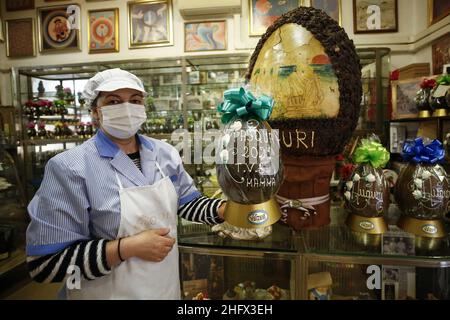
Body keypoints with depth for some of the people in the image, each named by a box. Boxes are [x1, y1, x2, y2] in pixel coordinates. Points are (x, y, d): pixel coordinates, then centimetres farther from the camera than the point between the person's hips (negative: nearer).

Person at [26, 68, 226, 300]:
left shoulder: (164, 153, -3)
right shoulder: (70, 167, -20)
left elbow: (186, 202, 7)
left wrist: (226, 209, -9)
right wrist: (128, 247, -25)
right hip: (107, 293, -5)